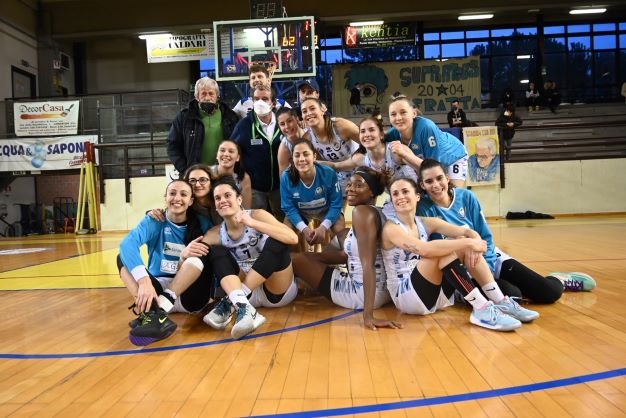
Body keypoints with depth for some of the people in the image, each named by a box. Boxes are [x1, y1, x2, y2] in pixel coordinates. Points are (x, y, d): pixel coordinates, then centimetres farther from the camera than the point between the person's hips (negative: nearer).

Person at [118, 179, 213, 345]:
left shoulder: (201, 224, -1)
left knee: (201, 254, -23)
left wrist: (186, 257, -32)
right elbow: (128, 243, -25)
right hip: (157, 287, 1)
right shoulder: (154, 221, -5)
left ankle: (159, 309, -32)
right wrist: (144, 280, -43)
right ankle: (154, 314, -43)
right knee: (124, 258, -19)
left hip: (189, 294, 0)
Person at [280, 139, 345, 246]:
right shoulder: (286, 177, -28)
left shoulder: (329, 173, -30)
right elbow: (289, 208, -20)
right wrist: (304, 229, -34)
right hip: (300, 213, 1)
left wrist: (323, 227, -35)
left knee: (339, 229, -24)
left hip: (326, 211, -1)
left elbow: (336, 204, -22)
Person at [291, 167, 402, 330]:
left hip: (361, 292, -10)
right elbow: (346, 254, 15)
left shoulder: (362, 211, -19)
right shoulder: (375, 213, 11)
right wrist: (310, 255, 11)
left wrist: (368, 315, -33)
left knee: (295, 259, 5)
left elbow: (368, 264, -28)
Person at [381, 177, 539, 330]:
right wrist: (468, 243, -29)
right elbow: (424, 249, -33)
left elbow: (469, 232, -3)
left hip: (436, 293, 7)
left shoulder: (426, 223, 7)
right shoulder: (391, 228, -13)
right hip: (406, 296, -6)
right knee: (441, 251, -27)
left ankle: (500, 302, -11)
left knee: (463, 243, -9)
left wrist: (474, 242, -27)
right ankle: (481, 309, -26)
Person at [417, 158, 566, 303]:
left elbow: (486, 237, 0)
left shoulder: (466, 197, -4)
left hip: (490, 258, 3)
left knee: (551, 291, -5)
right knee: (511, 296, -26)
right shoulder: (424, 209, -13)